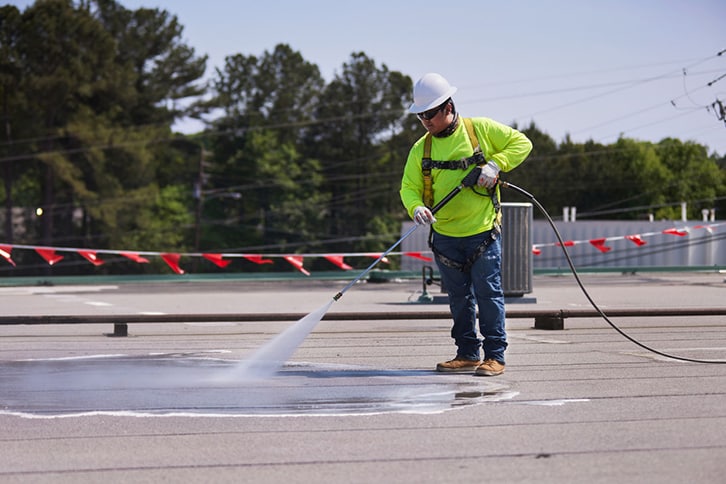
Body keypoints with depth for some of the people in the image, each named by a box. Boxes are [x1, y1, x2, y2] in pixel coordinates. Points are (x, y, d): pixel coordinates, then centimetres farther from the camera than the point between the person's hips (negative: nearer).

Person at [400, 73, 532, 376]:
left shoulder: (481, 129, -2)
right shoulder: (421, 149, 5)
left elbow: (521, 143, 2)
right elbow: (409, 186, 1)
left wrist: (495, 164, -13)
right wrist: (417, 208, -20)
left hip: (482, 230, -4)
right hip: (445, 235, 4)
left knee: (488, 293, -3)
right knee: (459, 297, 10)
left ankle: (495, 355, 4)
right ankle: (467, 353, 20)